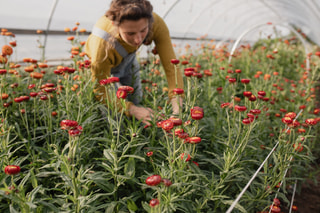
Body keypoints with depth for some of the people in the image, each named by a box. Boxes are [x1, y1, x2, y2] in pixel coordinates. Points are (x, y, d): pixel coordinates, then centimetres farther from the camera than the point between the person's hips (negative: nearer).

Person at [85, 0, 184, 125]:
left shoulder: (156, 23, -39)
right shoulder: (102, 45, -46)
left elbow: (170, 65, -35)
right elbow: (101, 91, -34)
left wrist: (176, 100, -49)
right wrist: (132, 110, -49)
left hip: (127, 58, 4)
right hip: (101, 63, -3)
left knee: (136, 99, 18)